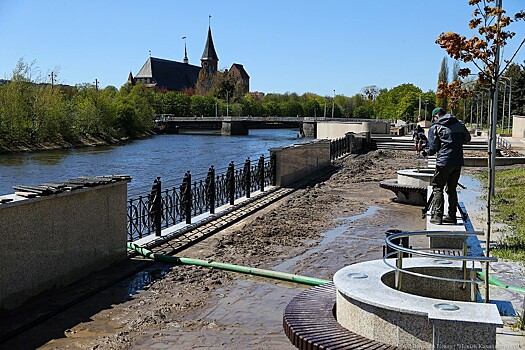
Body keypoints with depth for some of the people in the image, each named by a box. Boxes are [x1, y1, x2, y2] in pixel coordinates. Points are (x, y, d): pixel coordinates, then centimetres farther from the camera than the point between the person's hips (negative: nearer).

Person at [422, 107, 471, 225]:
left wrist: (426, 153, 14)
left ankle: (437, 216, -3)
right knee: (452, 188, 14)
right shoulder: (459, 124, 10)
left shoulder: (435, 128, -3)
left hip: (444, 162, -5)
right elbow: (467, 138, 21)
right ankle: (452, 217, 15)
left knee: (437, 187, 4)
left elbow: (433, 148, -6)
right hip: (458, 162, 5)